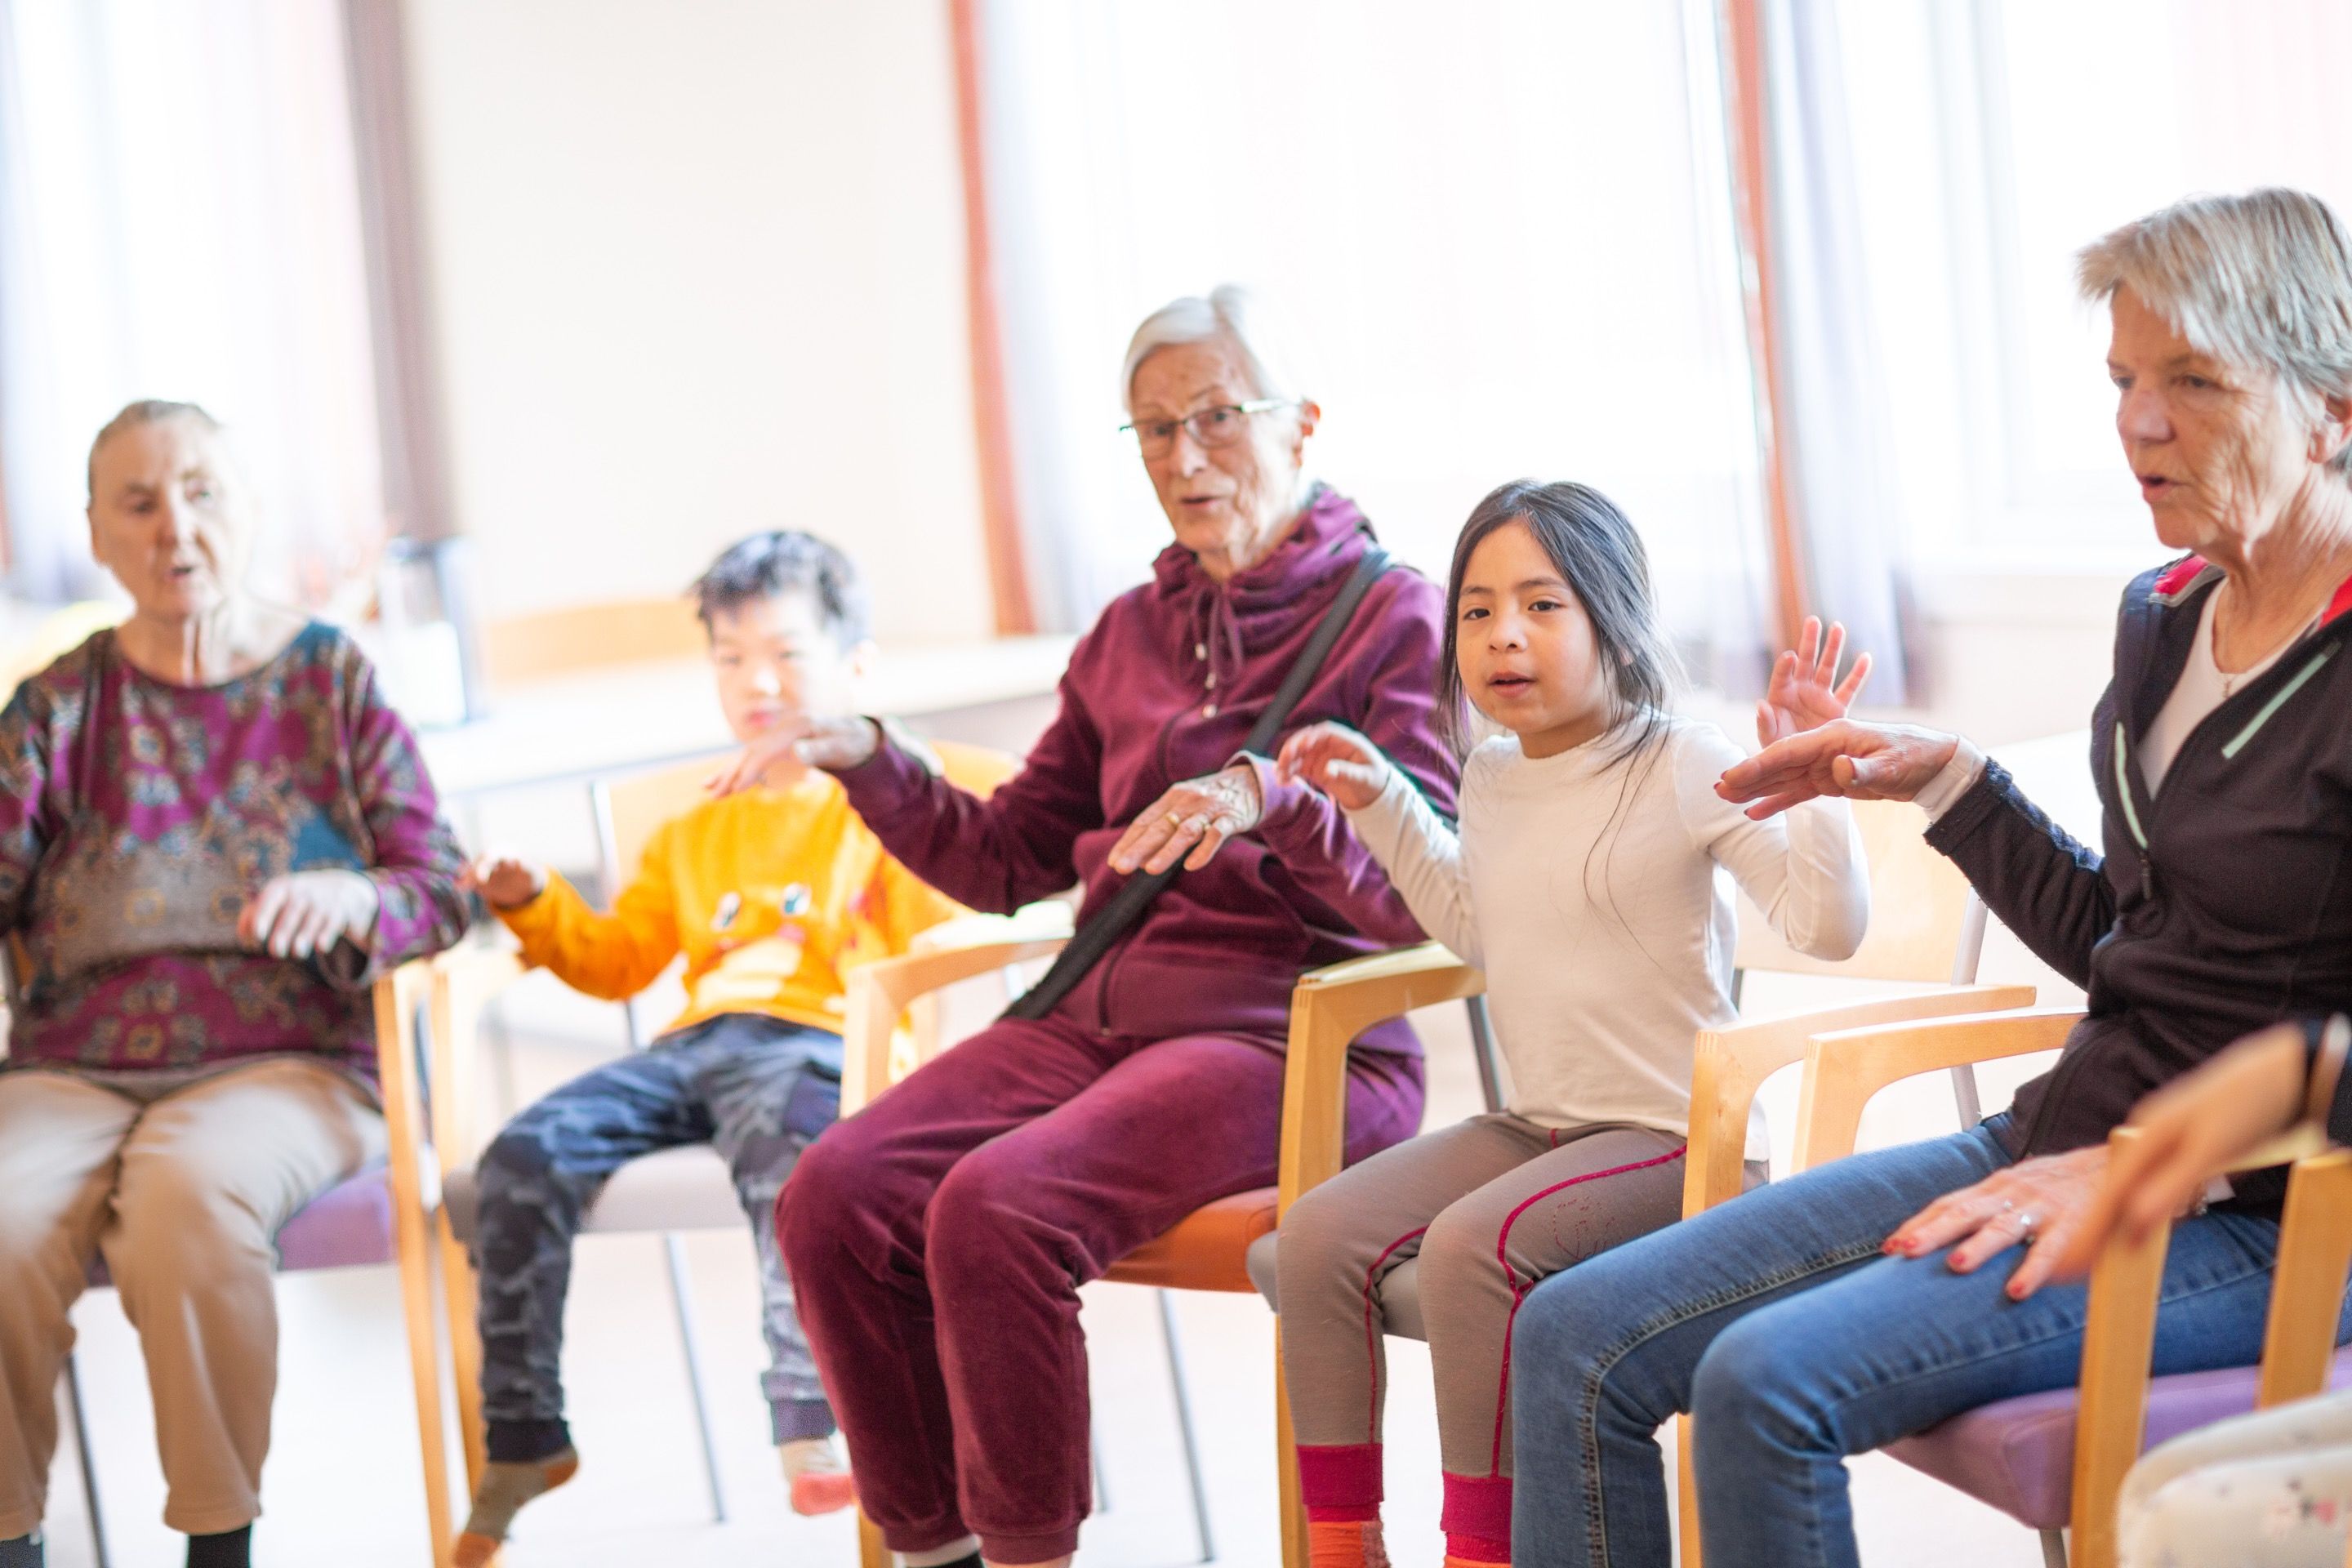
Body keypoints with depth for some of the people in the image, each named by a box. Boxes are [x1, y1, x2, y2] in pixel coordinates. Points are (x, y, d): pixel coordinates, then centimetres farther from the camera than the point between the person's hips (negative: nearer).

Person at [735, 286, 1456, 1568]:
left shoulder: (1390, 618, 0)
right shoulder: (1132, 634, 19)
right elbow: (1009, 860, 20)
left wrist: (1271, 796, -29)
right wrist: (868, 764, 4)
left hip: (1291, 1035, -6)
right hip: (1099, 1014, 6)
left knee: (996, 1209, -30)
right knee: (835, 1198, -17)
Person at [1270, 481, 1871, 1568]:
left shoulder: (1684, 767, -11)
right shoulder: (1493, 776, 10)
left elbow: (1826, 924, -17)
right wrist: (1380, 805, 26)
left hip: (1671, 1138, -7)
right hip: (1534, 1124, 7)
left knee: (1473, 1244, -31)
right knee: (1319, 1234, -11)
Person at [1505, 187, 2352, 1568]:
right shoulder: (2167, 619, 12)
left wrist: (2130, 1172, -22)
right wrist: (1944, 778, 18)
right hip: (2066, 1142, 9)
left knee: (1773, 1382, -28)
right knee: (1576, 1337, -4)